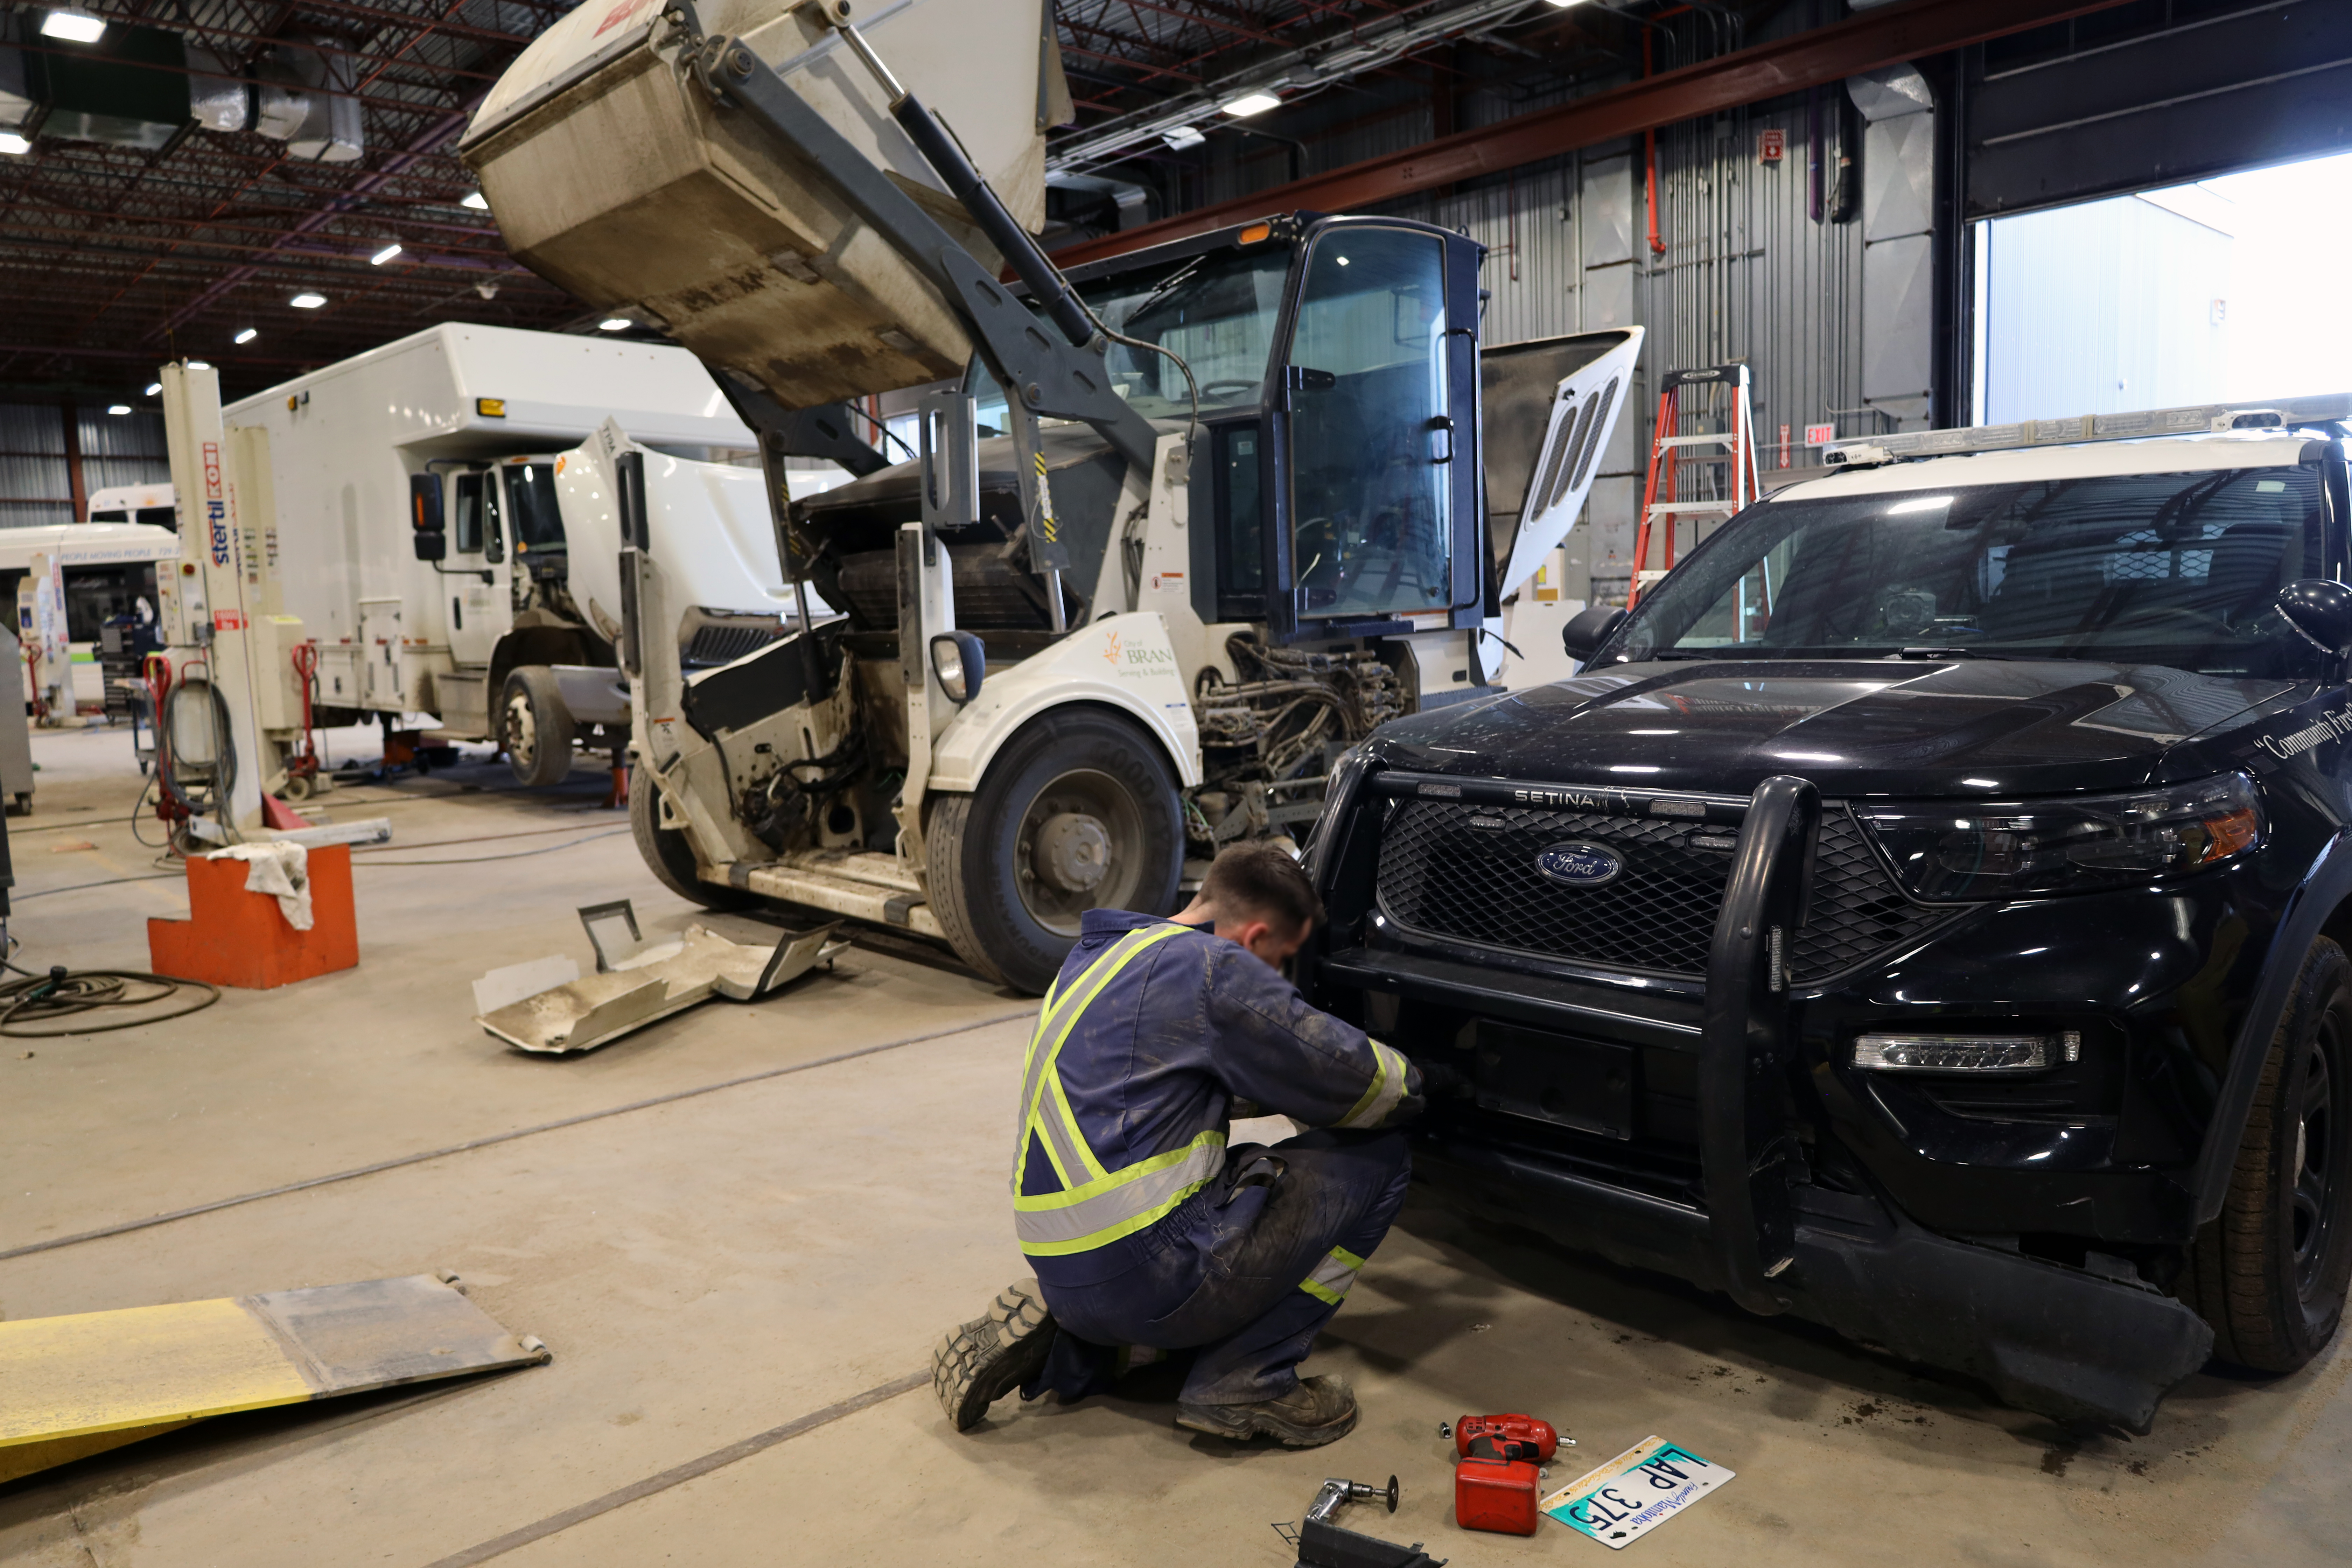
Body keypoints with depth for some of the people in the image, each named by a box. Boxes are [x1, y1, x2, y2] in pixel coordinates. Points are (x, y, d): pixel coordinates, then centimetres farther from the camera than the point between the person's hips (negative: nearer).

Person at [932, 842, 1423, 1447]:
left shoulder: (1094, 957, 17)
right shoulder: (1209, 969, -11)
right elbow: (1358, 1084, -5)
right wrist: (1409, 1084, 16)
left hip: (1060, 1275, 9)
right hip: (1150, 1273, -9)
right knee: (1375, 1159, 1)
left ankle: (1054, 1333, 15)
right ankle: (1244, 1383, 0)